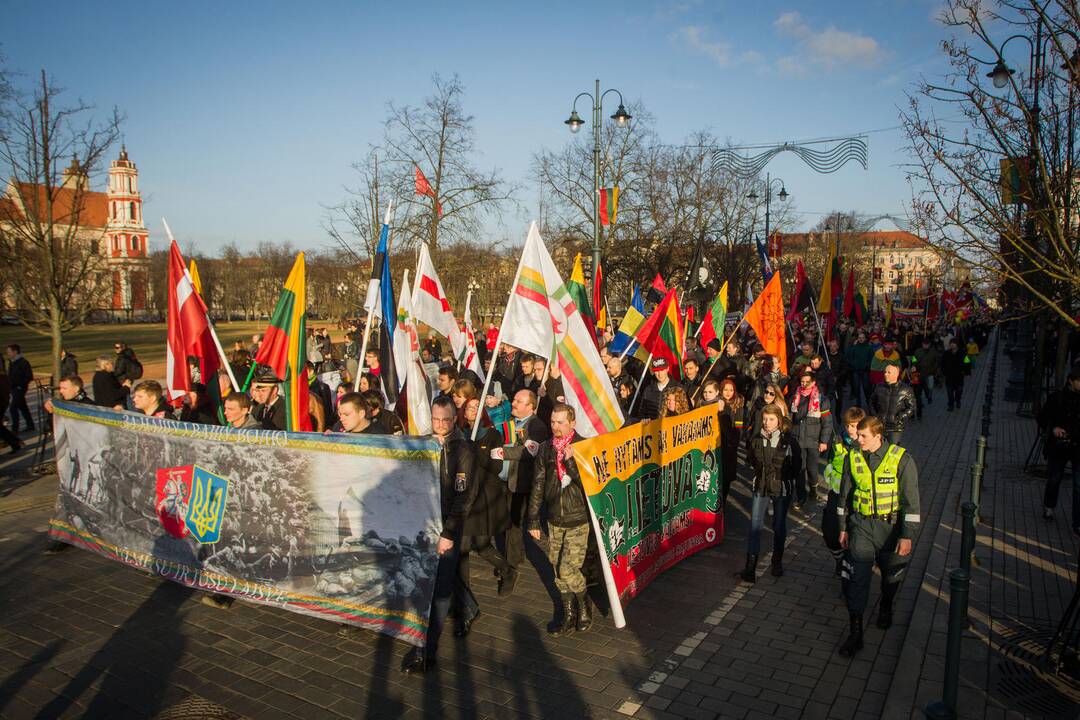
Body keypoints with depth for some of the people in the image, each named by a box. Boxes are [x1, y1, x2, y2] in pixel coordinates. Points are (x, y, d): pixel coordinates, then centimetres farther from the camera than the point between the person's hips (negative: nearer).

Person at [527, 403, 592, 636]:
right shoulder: (546, 448, 1)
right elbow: (538, 485, 5)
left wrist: (570, 461, -26)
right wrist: (533, 520, 5)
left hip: (578, 520, -4)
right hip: (554, 520, 4)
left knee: (567, 569, -8)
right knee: (558, 571, 11)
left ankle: (584, 606, 20)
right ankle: (569, 616, 27)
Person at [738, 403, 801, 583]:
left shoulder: (788, 440, -12)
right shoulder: (756, 439, -3)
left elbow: (797, 465, -1)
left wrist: (787, 479, 1)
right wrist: (761, 472, 8)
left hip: (782, 489, -2)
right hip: (760, 487, 2)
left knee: (779, 526, 14)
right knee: (755, 526, -4)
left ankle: (777, 562, 35)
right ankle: (750, 569, -2)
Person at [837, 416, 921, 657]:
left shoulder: (902, 460, -14)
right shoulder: (853, 458, -3)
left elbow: (911, 501, -10)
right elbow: (845, 495, 8)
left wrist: (907, 536, -13)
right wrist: (843, 528, 11)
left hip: (891, 527, -1)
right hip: (861, 526, 2)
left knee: (891, 575, 18)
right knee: (858, 578, -6)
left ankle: (886, 608, 48)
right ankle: (855, 632, 0)